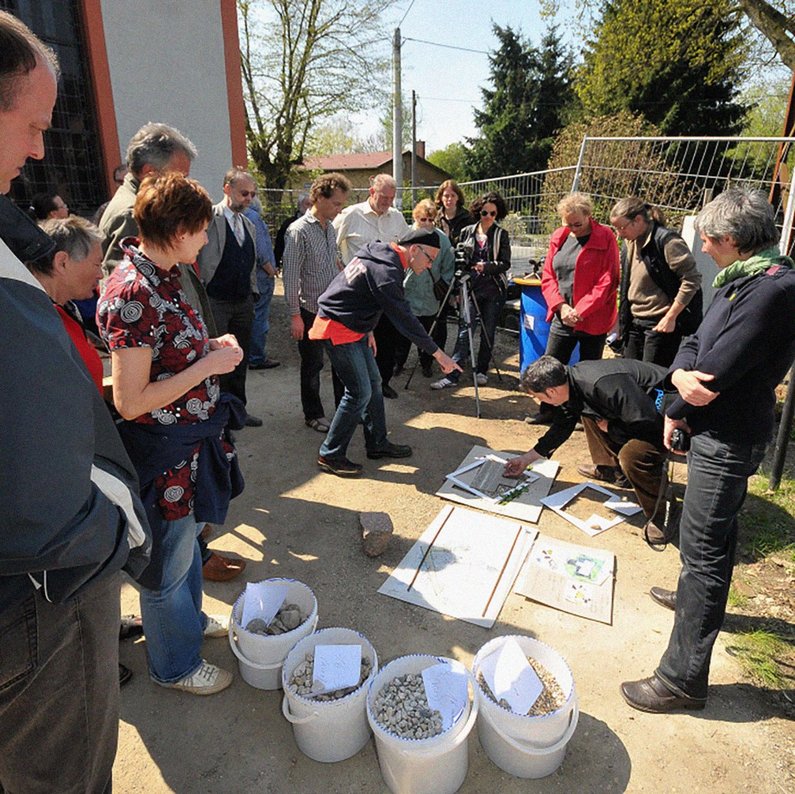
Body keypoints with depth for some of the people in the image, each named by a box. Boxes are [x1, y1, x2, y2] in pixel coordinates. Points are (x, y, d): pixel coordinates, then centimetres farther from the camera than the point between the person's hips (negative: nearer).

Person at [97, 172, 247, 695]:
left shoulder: (164, 278, 4)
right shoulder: (132, 295, -26)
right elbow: (130, 400, -26)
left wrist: (214, 345, -1)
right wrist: (208, 365, -23)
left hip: (192, 438, 9)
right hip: (164, 452, -9)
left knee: (186, 539, 28)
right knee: (168, 563, 13)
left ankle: (191, 618, 53)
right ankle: (175, 664, 37)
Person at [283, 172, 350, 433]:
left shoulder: (331, 228, 8)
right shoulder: (299, 231, -14)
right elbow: (290, 276, -16)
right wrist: (295, 315, -17)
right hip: (310, 311, -7)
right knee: (312, 365, 7)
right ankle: (313, 414, 23)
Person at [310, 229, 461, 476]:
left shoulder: (381, 254, 7)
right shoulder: (386, 271, -24)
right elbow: (404, 318, -26)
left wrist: (367, 330, 18)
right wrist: (438, 353, -22)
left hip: (353, 326, 10)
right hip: (338, 329, -10)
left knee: (373, 383, 14)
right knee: (360, 393, -8)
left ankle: (377, 444, 27)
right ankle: (330, 455, 4)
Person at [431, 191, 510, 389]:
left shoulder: (501, 235, 5)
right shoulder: (466, 232, 9)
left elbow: (505, 264, -2)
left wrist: (486, 266, -20)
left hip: (493, 290, 0)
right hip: (470, 289, 0)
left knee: (488, 333, 5)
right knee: (464, 332, -7)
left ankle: (481, 371, 20)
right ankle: (452, 375, -8)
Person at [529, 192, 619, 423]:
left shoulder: (605, 238, -7)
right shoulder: (559, 237, 8)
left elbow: (607, 282, -12)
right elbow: (547, 276, 7)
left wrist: (580, 311, -17)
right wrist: (561, 306, -7)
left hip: (593, 319, -4)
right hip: (562, 317, 5)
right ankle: (547, 411, 25)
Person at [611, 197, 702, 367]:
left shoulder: (666, 240, -15)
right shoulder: (629, 242, 9)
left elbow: (692, 279, -17)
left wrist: (670, 317, -16)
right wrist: (624, 321, 13)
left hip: (661, 324, -8)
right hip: (634, 322, 8)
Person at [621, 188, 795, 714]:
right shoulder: (743, 280, 9)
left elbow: (716, 373, -26)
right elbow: (697, 343, 5)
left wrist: (676, 412, -9)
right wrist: (681, 373, -17)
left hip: (728, 439, -10)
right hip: (720, 431, 10)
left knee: (703, 549, -5)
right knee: (716, 534, 27)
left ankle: (684, 678, 5)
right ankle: (697, 599, 50)